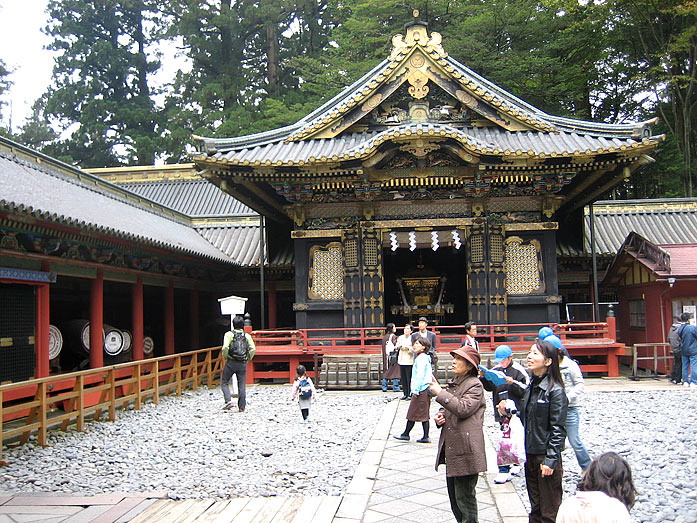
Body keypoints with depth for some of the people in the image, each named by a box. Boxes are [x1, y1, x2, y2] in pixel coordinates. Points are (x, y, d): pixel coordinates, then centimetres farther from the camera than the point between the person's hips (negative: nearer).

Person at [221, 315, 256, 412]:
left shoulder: (229, 334, -3)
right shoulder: (247, 336, 6)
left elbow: (225, 347, -16)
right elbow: (253, 349, -4)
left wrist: (225, 357, 0)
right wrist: (248, 359, 8)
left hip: (231, 363, -2)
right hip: (243, 364, 2)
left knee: (224, 382, 11)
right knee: (242, 385, 7)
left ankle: (228, 400, -7)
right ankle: (242, 406, 6)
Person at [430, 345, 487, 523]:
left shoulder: (475, 385, -10)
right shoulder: (454, 383, 16)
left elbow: (463, 408, -24)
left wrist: (440, 392, -21)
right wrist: (439, 417, 5)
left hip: (466, 450, -9)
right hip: (452, 448, 9)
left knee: (464, 496, -2)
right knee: (453, 494, 17)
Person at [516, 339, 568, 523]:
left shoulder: (555, 391, -14)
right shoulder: (531, 387, 9)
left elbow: (558, 430, -15)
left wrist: (550, 460, -17)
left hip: (546, 456, -7)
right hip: (531, 454, 8)